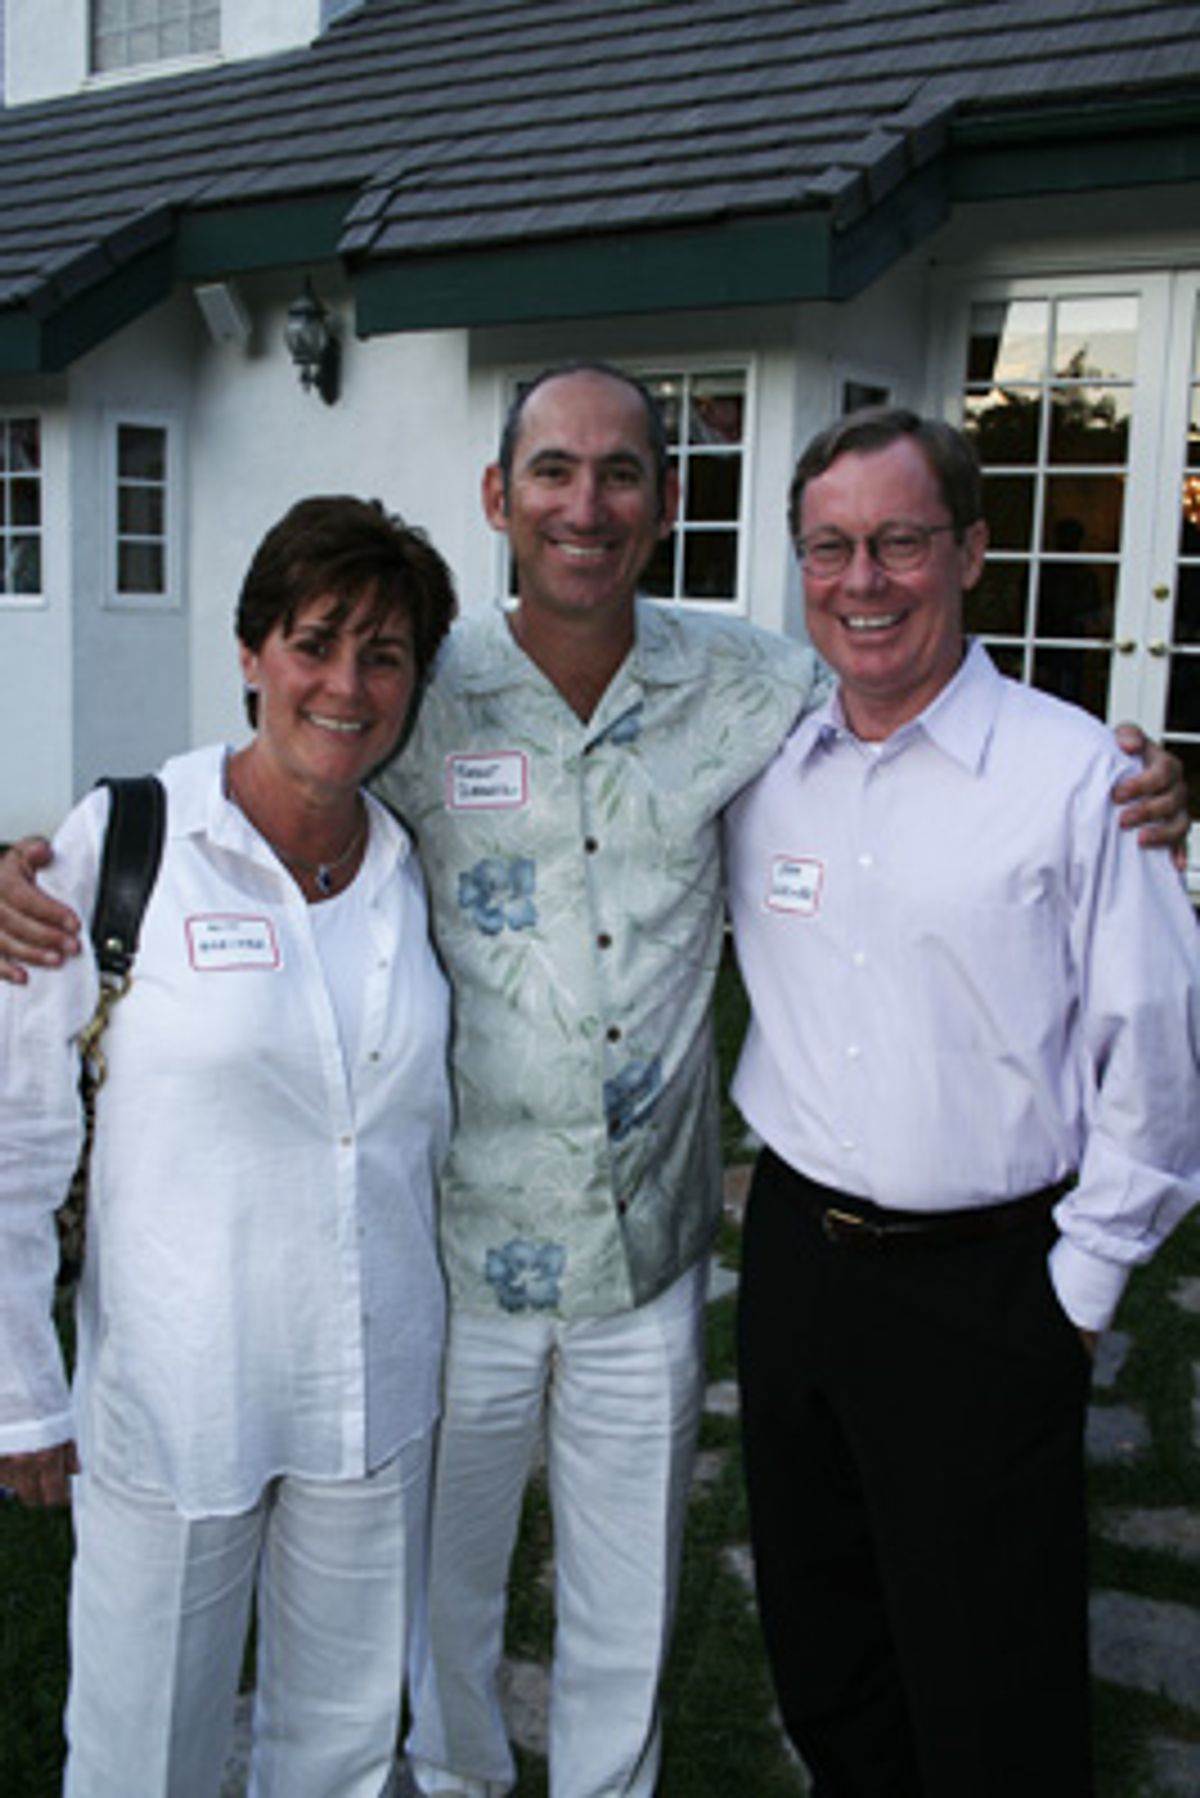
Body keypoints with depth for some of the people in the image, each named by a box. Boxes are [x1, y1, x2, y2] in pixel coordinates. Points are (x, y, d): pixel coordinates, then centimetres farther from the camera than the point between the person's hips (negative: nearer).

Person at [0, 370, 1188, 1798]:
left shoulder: (744, 688, -6)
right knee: (443, 1568, 23)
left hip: (648, 1251, 1)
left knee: (628, 1601, 20)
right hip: (456, 1245, -1)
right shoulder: (417, 695, -11)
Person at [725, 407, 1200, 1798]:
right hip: (794, 1253, 5)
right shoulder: (765, 773, 2)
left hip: (988, 1283, -4)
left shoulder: (1075, 774, -12)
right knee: (817, 1640, 22)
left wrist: (1084, 1279, -6)